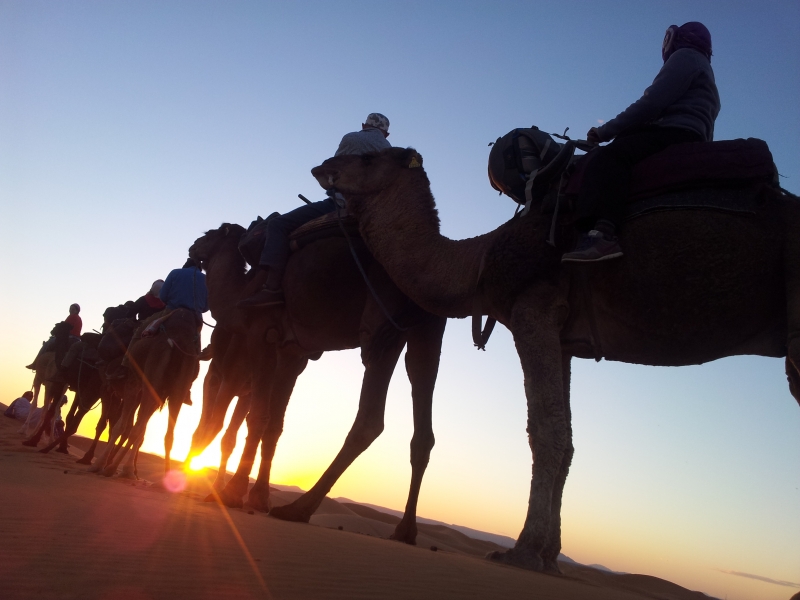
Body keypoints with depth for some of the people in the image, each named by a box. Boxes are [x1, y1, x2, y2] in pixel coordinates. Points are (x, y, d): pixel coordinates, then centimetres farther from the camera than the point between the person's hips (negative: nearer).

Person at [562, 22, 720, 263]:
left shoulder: (685, 56, 8)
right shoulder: (703, 71, 38)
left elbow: (653, 103, -8)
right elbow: (706, 135, 33)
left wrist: (605, 131, -5)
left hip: (675, 132, -10)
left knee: (607, 157, -29)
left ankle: (603, 234, -53)